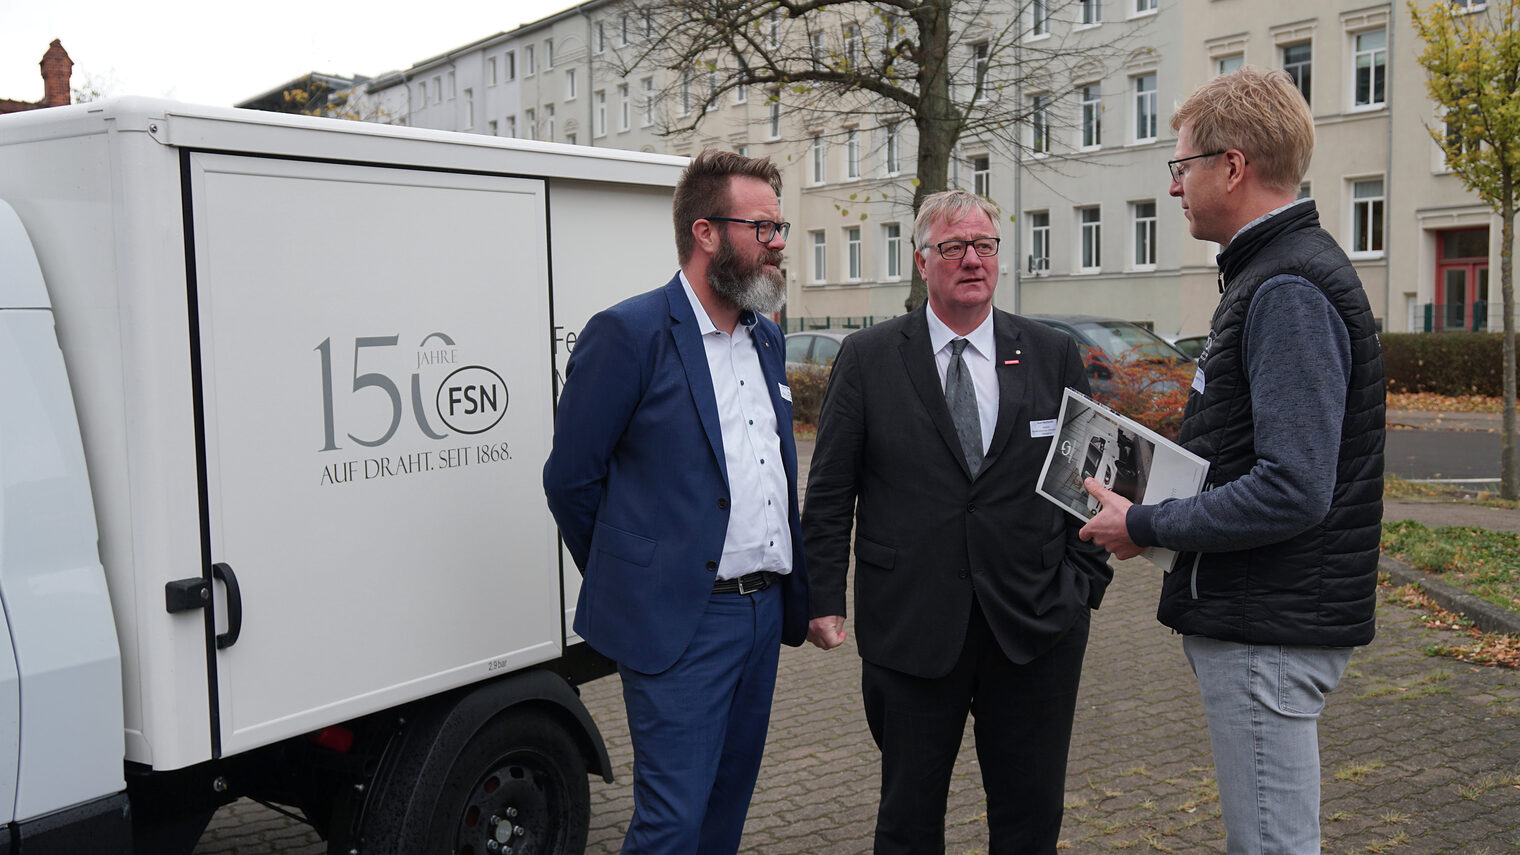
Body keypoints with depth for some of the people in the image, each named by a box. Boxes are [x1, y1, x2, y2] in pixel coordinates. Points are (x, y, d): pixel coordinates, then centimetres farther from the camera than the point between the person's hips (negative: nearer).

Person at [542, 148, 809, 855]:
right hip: (679, 621, -7)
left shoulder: (767, 338, 14)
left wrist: (791, 592, 16)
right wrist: (631, 585, 2)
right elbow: (570, 478, -7)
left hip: (764, 611, 7)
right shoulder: (628, 333, -10)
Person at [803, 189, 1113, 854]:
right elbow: (829, 492, 1)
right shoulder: (867, 358, 1)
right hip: (909, 630, -1)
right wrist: (824, 599, -4)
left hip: (1035, 627, 2)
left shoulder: (1054, 357, 6)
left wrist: (1085, 579, 1)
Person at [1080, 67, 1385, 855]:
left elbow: (1293, 490, -27)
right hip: (1250, 613, 11)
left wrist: (1146, 528, -16)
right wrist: (1154, 507, 9)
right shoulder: (1268, 274, 14)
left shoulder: (1290, 291, -19)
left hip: (1268, 630, -11)